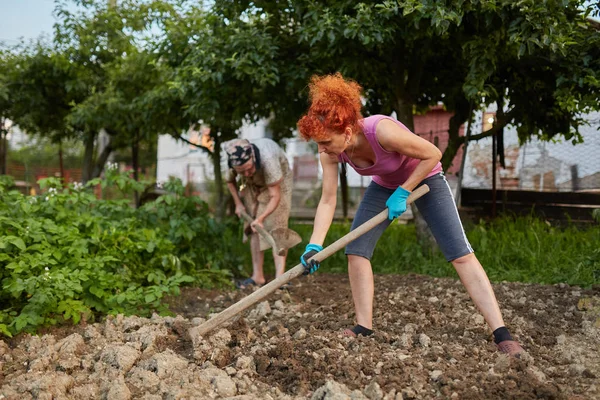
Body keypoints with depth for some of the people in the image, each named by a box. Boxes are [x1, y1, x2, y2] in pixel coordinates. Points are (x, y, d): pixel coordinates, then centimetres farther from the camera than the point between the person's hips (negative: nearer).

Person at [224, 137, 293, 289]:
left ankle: (280, 277, -21)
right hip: (253, 186, 5)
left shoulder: (268, 160, -44)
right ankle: (258, 276, 10)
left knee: (276, 228, -16)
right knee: (254, 229, 2)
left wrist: (261, 218, -47)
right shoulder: (234, 162, -28)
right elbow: (230, 181, -1)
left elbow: (275, 196, -37)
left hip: (277, 182, -4)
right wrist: (238, 203, -5)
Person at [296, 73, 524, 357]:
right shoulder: (330, 152, -22)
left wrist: (403, 192, -26)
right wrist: (314, 246, -31)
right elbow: (327, 200, -20)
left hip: (424, 178, -5)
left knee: (461, 255, -12)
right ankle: (364, 329, 3)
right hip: (384, 184, 6)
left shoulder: (383, 131, -40)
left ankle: (502, 336, -12)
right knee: (355, 251, -7)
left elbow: (433, 154, -28)